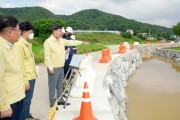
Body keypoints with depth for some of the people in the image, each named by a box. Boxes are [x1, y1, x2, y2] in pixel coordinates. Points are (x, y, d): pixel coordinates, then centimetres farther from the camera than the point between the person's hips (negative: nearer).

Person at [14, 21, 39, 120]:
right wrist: (25, 81, -20)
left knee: (28, 100, 21)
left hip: (31, 77, 9)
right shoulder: (19, 44, -17)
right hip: (27, 79, -9)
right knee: (26, 101, 3)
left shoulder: (27, 44, 13)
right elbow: (20, 64, -21)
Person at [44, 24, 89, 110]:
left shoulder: (61, 40, 9)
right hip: (54, 68, -8)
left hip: (61, 67, 8)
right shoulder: (48, 42, -14)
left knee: (60, 85, 16)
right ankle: (52, 103, 15)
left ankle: (60, 100, 29)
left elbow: (71, 42, 18)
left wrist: (82, 42, 17)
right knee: (52, 86, 2)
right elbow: (47, 56, -17)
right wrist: (50, 68, -20)